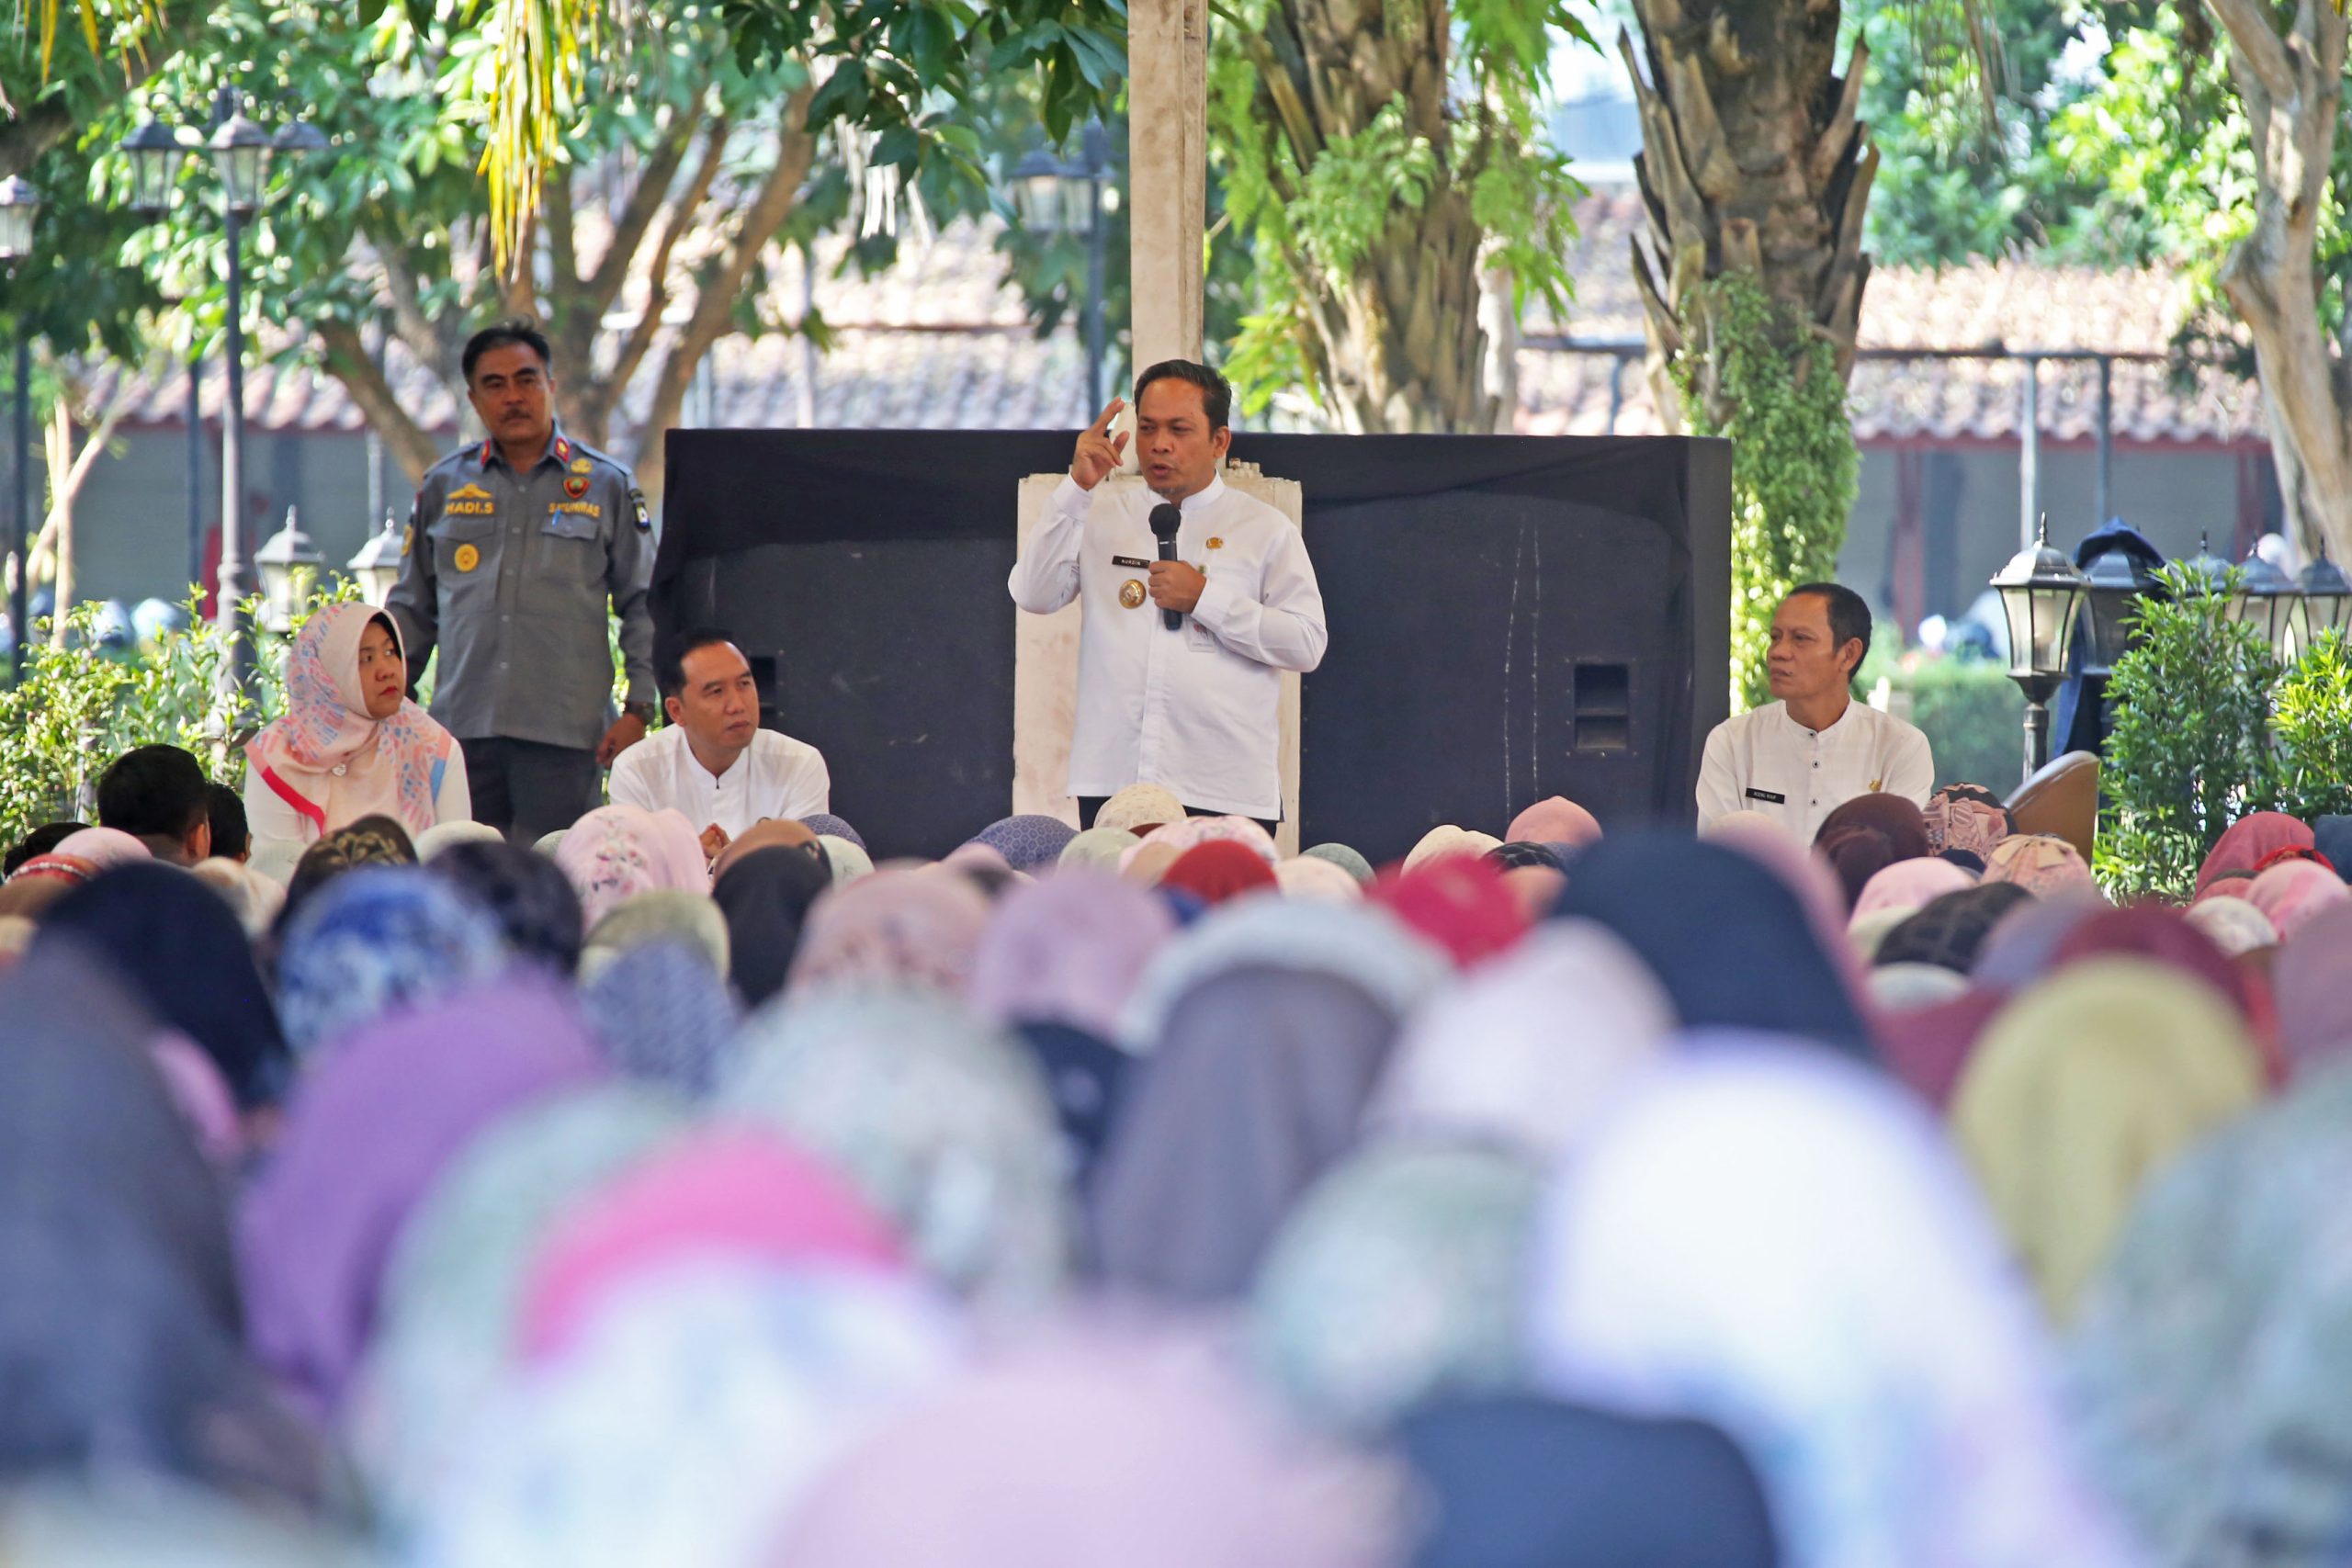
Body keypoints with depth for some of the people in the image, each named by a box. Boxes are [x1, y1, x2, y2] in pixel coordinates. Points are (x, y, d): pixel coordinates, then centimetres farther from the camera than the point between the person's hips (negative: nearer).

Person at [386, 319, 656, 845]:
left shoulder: (607, 486, 8)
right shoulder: (444, 486, 13)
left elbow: (643, 605, 8)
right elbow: (412, 608, 19)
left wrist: (638, 710, -1)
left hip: (564, 736, -2)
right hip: (463, 725, 2)